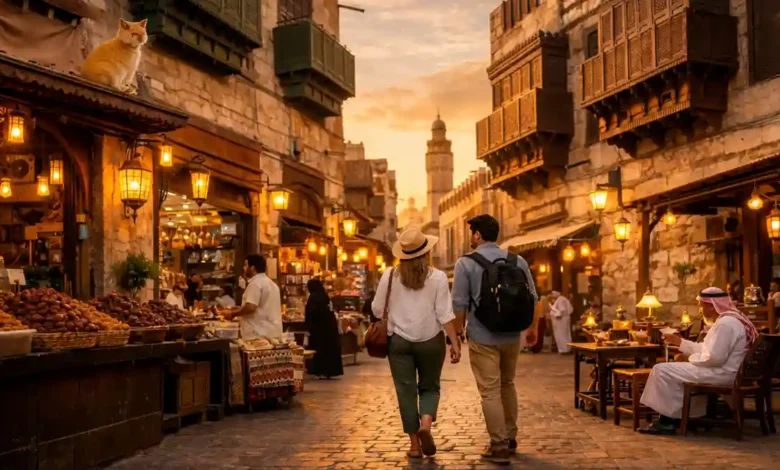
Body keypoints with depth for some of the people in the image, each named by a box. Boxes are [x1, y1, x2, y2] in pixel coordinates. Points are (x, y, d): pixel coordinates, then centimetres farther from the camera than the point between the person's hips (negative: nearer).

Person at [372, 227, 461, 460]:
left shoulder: (390, 276, -3)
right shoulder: (437, 277, -7)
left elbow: (377, 310, 4)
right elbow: (445, 314, -10)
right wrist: (454, 342, -6)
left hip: (399, 339, 1)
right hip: (431, 340, 0)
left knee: (406, 390, 7)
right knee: (430, 386, 16)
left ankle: (415, 444, 8)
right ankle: (426, 423, -10)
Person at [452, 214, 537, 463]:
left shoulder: (466, 263, -7)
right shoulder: (518, 261, 3)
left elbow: (459, 304, -8)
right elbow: (532, 299, 7)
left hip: (482, 337, -4)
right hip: (511, 335, 4)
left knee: (490, 391, 2)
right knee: (507, 386, 21)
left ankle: (499, 447, 4)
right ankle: (510, 438, 30)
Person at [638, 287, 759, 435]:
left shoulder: (725, 323, -20)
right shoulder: (727, 320, 15)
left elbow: (714, 357, -27)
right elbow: (707, 349, 21)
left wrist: (692, 358, -10)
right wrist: (679, 342, 20)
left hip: (721, 373, -11)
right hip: (721, 371, 11)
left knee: (662, 371, -10)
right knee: (673, 369, 26)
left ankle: (667, 420, -3)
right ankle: (676, 416, 19)